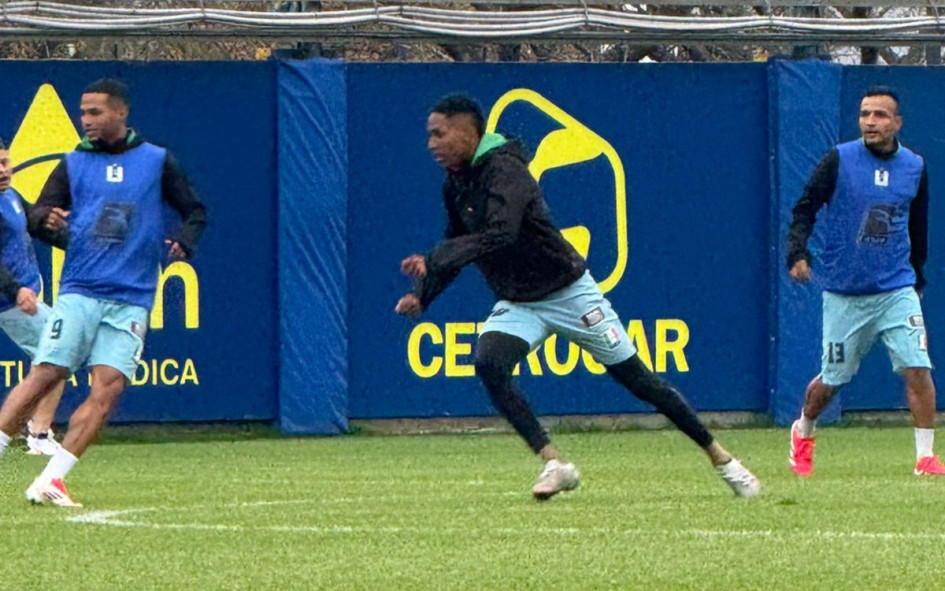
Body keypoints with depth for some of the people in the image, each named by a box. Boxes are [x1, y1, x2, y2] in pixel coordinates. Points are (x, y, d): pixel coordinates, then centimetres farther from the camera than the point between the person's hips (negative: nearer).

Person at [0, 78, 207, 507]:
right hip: (78, 293, 0)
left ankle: (51, 480, -10)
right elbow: (38, 215, 6)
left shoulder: (157, 162, 9)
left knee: (107, 390, -11)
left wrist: (183, 243, -6)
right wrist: (46, 221, -18)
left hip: (131, 301, 0)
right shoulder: (74, 164, 10)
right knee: (44, 376, -11)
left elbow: (195, 212, 15)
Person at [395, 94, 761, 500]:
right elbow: (456, 247, 14)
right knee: (489, 363, -21)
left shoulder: (503, 170, -24)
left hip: (569, 294, -7)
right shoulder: (456, 185, 3)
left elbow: (499, 234, -39)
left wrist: (433, 260, -42)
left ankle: (720, 458, 12)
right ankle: (554, 465, -18)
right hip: (517, 304, 7)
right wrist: (422, 296, 0)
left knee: (637, 380, -1)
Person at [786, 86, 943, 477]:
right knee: (833, 380, 8)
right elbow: (805, 208, -4)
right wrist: (797, 253, -19)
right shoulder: (838, 161, -6)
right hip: (844, 294, -2)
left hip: (897, 290, 2)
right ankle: (803, 432, 37)